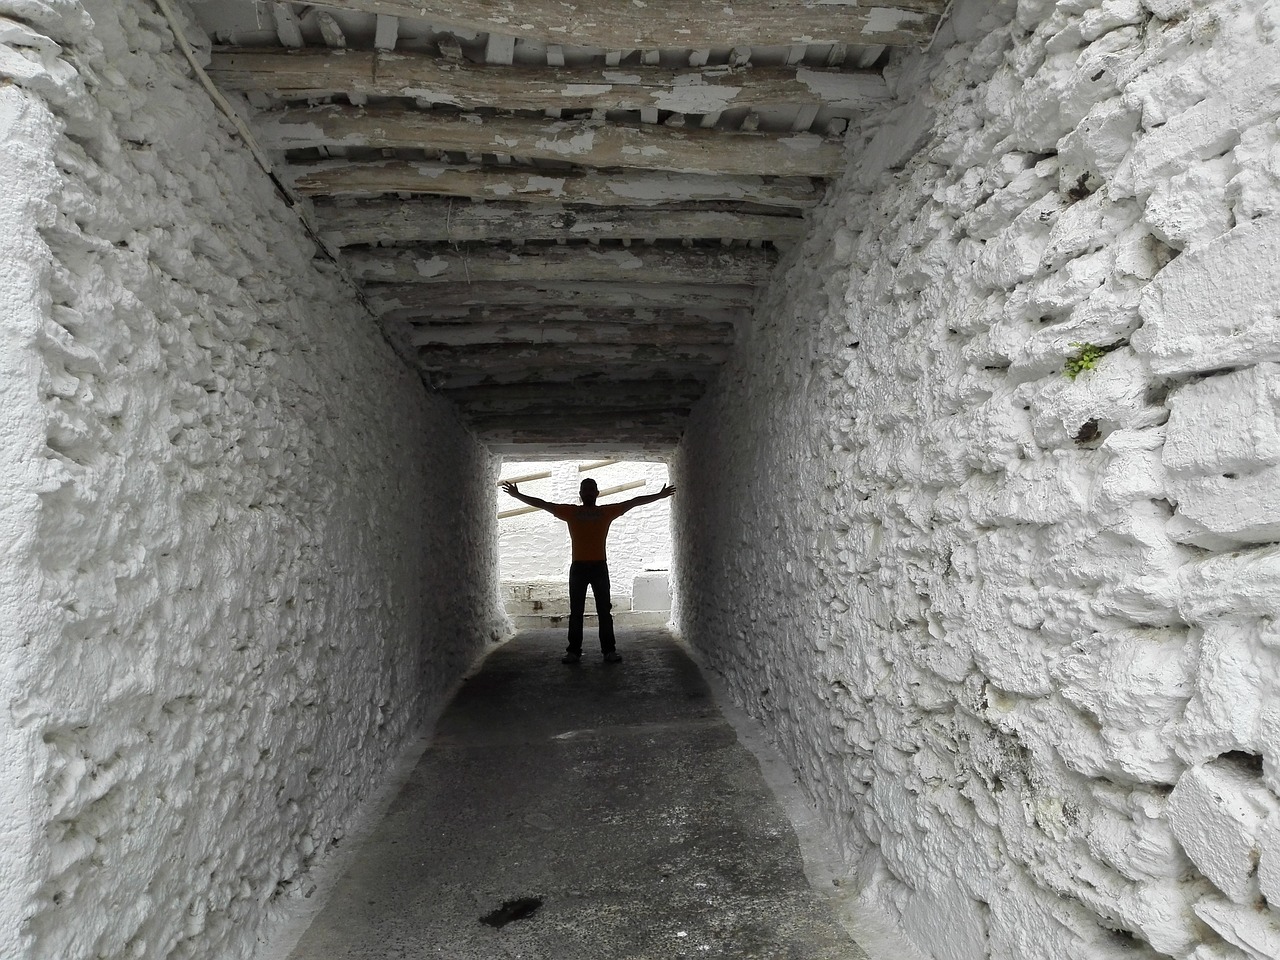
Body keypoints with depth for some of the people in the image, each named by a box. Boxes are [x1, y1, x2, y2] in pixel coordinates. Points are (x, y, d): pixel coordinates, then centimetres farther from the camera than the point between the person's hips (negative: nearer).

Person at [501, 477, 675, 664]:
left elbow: (633, 502, 7)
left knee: (604, 611, 2)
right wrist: (518, 495, 9)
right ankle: (574, 651, 8)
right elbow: (542, 504, 10)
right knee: (576, 612, 4)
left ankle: (609, 650, 6)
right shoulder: (570, 511, 8)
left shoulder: (607, 511, 7)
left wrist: (659, 495, 6)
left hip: (600, 566, 0)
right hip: (577, 566, 0)